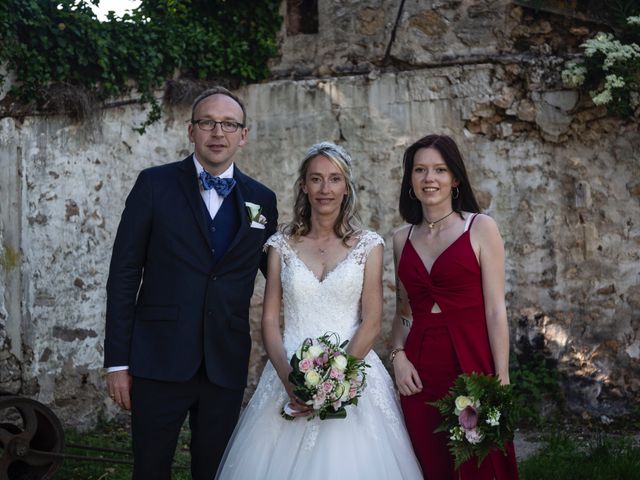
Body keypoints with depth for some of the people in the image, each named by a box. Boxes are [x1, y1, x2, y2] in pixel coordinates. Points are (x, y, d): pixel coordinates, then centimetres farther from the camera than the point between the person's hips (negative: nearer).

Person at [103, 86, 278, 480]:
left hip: (226, 366, 2)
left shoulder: (262, 200, 7)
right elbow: (124, 273, -1)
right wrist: (117, 360, -5)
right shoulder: (155, 184, 0)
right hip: (159, 359, -2)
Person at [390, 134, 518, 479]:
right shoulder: (402, 239, 11)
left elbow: (495, 310, -5)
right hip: (419, 371, 4)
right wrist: (398, 355, -1)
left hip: (470, 361, -3)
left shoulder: (480, 228, -1)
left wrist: (502, 381, -10)